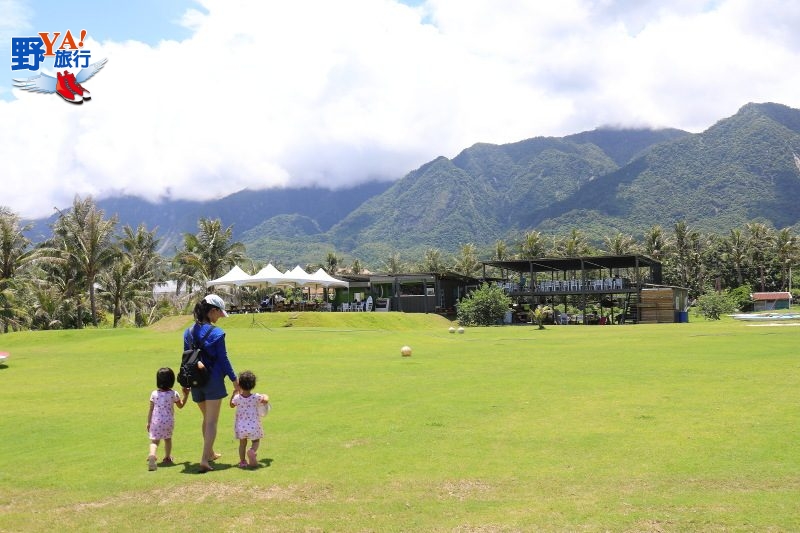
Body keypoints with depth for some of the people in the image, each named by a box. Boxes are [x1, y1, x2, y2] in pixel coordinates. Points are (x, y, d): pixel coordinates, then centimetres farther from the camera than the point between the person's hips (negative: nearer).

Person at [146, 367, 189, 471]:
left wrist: (148, 422, 10)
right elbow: (181, 405, 13)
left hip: (156, 422, -1)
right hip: (169, 421, 1)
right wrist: (186, 395, 23)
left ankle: (152, 455, -28)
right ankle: (167, 458, 34)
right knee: (168, 439, 22)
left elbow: (151, 410, 0)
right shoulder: (174, 394, -4)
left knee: (154, 441, 0)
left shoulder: (154, 394, -4)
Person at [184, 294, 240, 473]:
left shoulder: (189, 332, 4)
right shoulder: (216, 333, -13)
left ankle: (210, 453, 35)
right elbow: (223, 359, -10)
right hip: (213, 381, -6)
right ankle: (204, 459, -10)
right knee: (212, 421, 0)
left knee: (207, 418, 23)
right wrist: (234, 379, 0)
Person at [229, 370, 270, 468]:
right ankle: (252, 451, -13)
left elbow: (232, 405, 15)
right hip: (254, 426, -2)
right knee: (256, 441, 16)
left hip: (240, 427, 2)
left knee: (242, 443, 19)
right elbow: (266, 400, 0)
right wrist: (265, 396, 22)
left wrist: (235, 392, 23)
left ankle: (242, 461, 15)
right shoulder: (256, 397, -11)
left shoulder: (237, 398, -5)